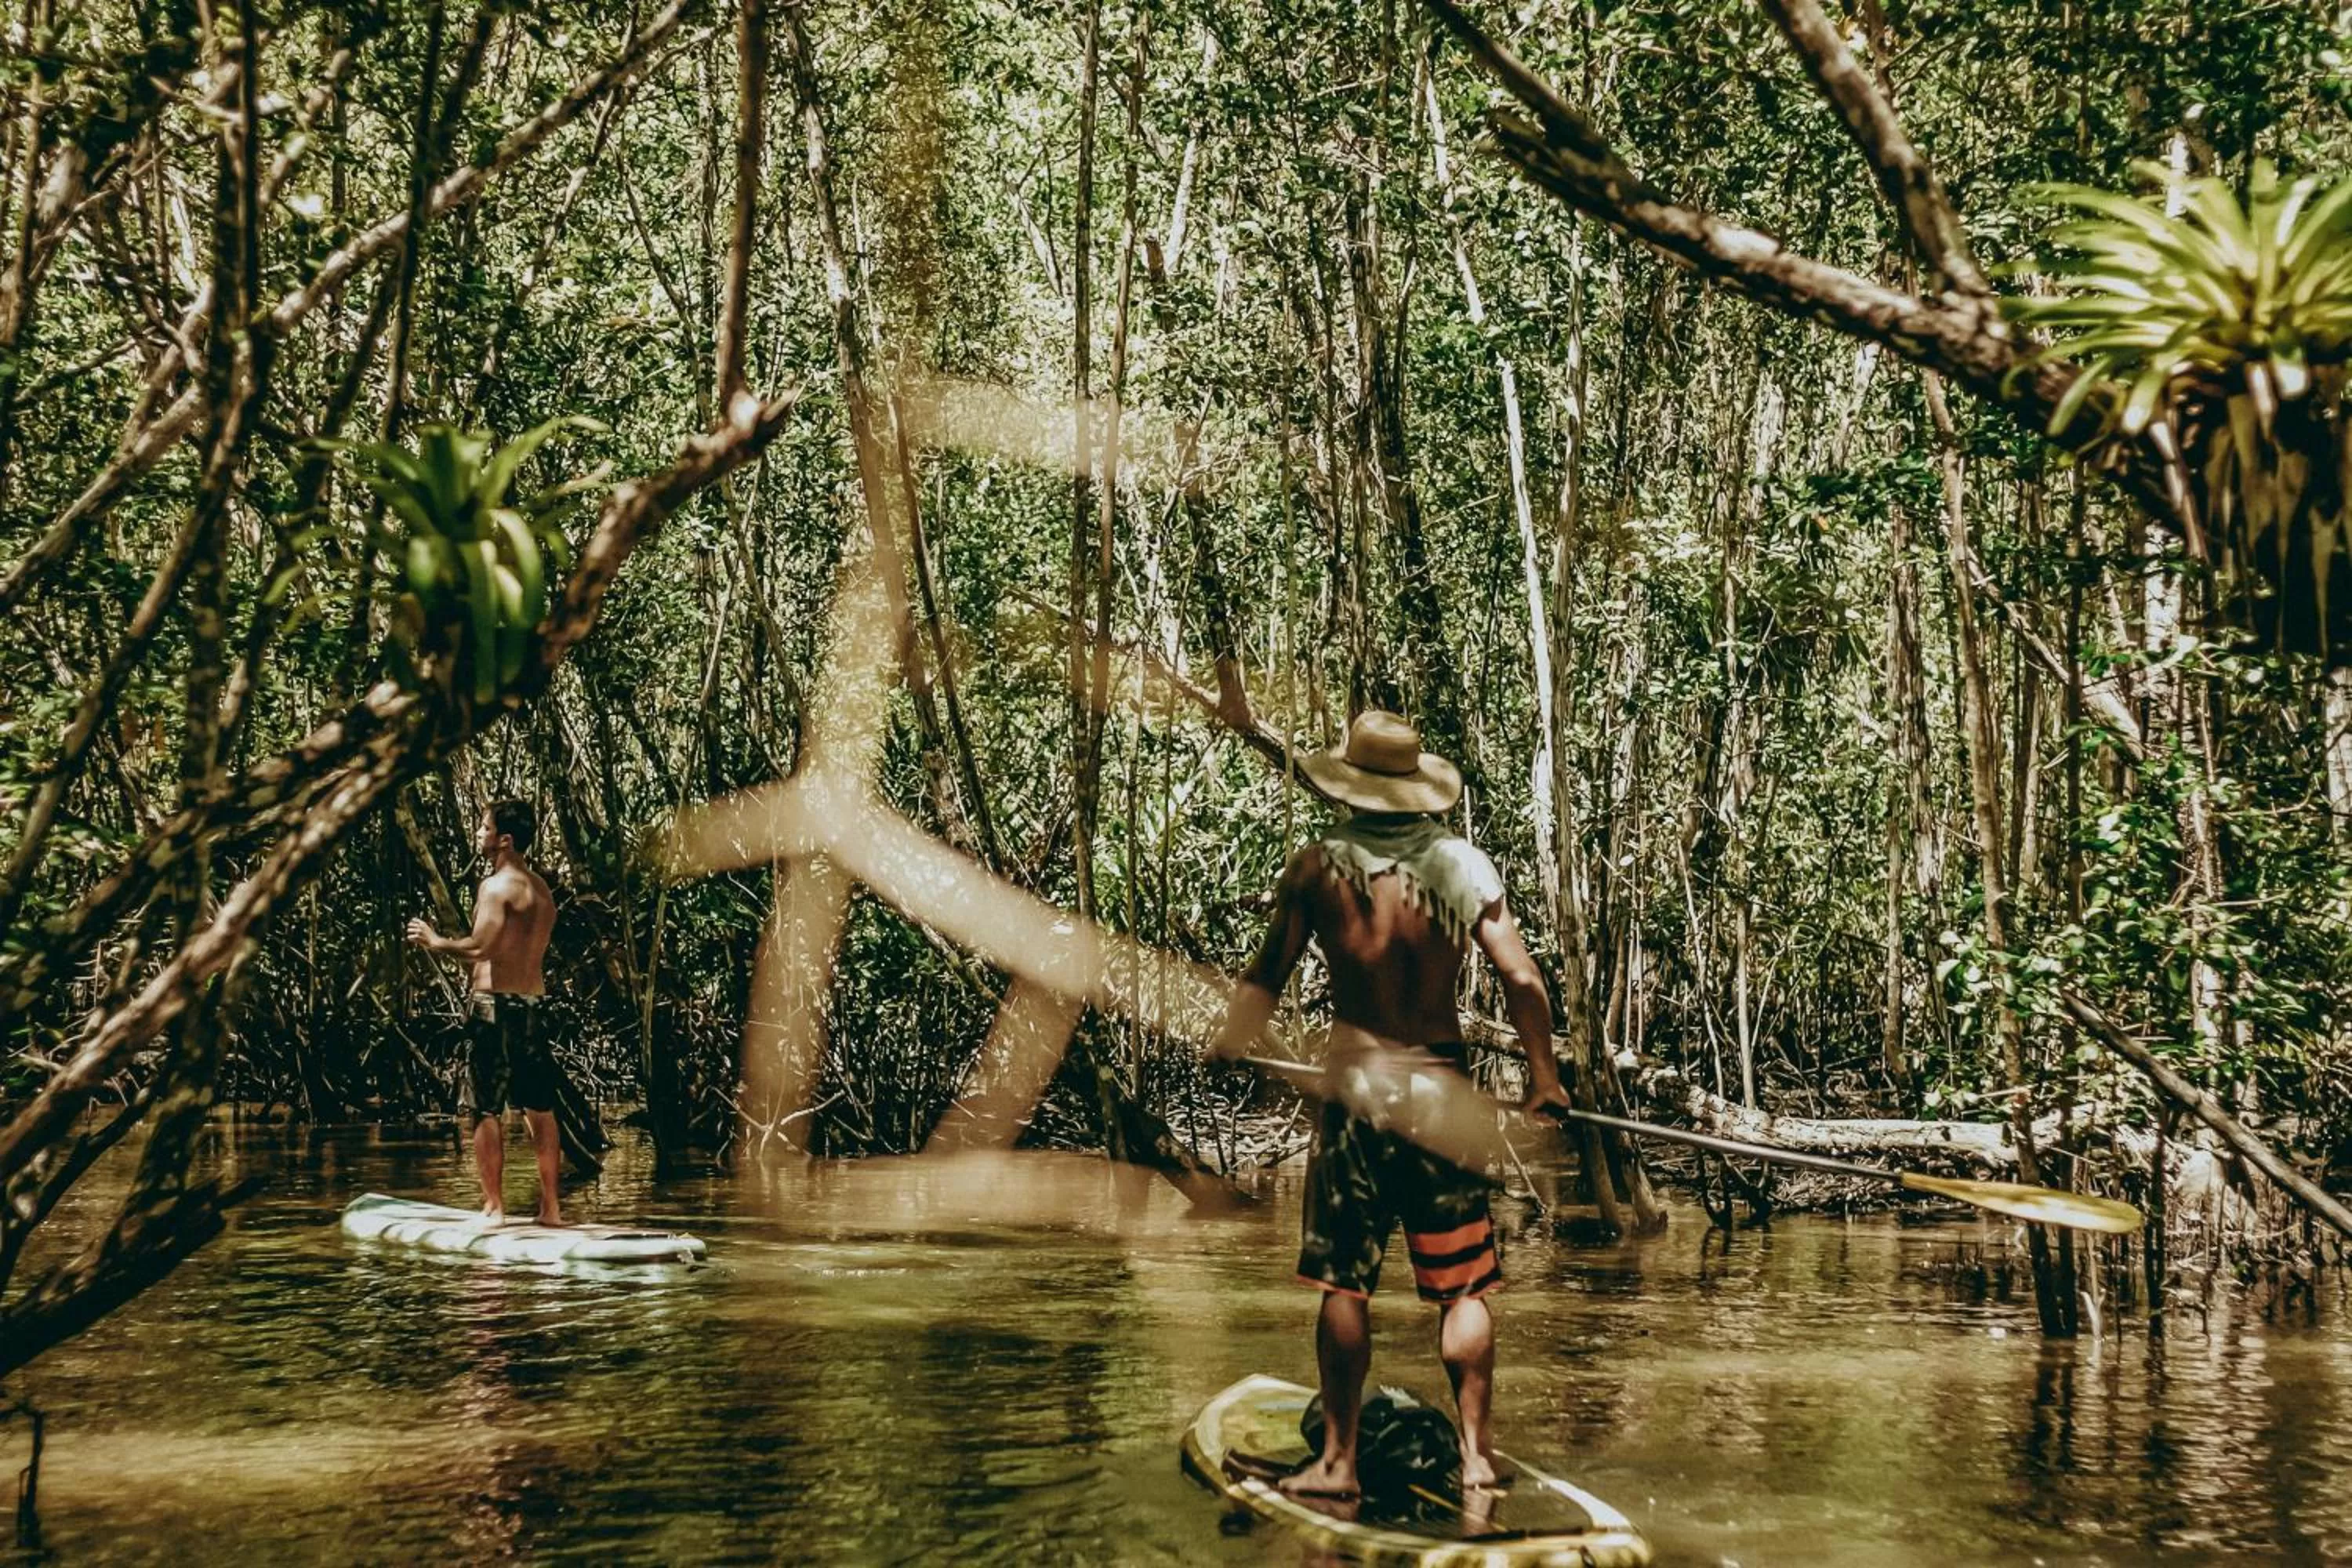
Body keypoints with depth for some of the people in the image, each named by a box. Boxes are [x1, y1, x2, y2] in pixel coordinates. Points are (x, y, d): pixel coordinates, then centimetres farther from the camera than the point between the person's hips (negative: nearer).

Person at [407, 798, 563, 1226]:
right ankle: (550, 1207, 14)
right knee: (540, 1110, 11)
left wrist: (435, 941, -4)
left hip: (496, 1005, -8)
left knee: (486, 1111, -2)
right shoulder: (542, 890, 16)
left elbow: (479, 948, -20)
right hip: (533, 1006, 8)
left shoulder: (497, 885, -10)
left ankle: (494, 1206, -2)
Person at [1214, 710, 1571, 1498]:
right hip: (1442, 1088, 1)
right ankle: (1476, 1454, 12)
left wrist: (1228, 1042, 19)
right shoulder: (1464, 864, -1)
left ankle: (1338, 1460, 8)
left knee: (1345, 1284, 5)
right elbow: (1521, 977, -2)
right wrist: (1543, 1073, 8)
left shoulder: (1317, 867, -4)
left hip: (1355, 1086, -1)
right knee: (1462, 1285, 9)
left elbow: (1266, 978, 2)